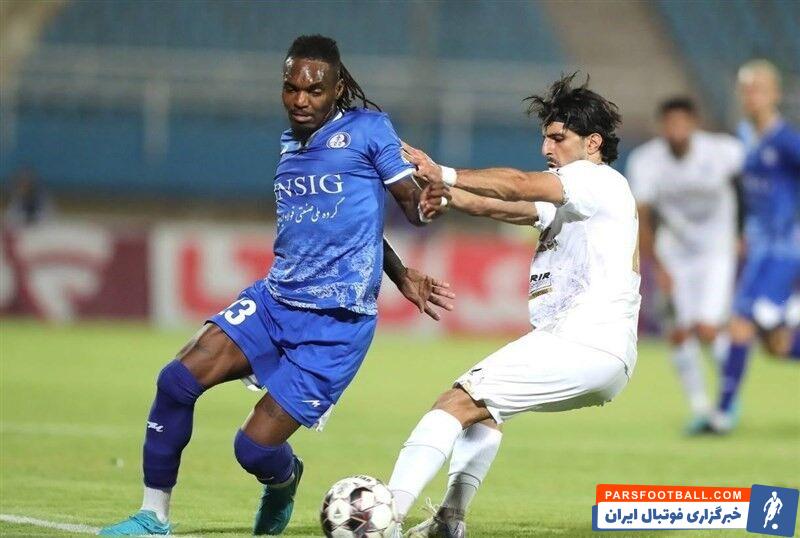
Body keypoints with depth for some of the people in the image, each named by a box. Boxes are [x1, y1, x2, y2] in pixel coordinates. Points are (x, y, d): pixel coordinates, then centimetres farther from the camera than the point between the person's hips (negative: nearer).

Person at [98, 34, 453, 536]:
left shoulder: (368, 129, -3)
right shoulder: (290, 143, 15)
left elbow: (413, 202, -3)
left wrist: (428, 202, -25)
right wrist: (402, 275, 13)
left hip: (336, 321, -6)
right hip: (274, 300, 6)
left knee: (256, 446, -11)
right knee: (179, 378, -14)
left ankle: (284, 481, 28)